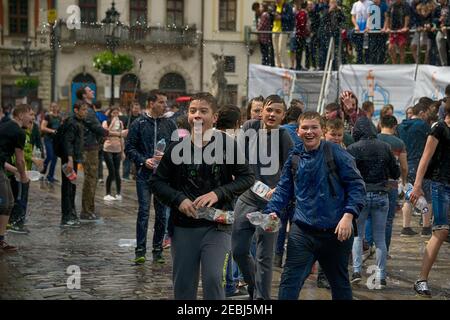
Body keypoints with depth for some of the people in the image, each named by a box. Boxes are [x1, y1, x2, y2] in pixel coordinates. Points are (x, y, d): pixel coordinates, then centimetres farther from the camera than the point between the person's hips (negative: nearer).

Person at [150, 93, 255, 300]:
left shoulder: (227, 145, -6)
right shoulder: (178, 148, -1)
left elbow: (247, 178, -2)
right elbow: (158, 182, 6)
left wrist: (218, 193, -15)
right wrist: (179, 199, -11)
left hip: (217, 225, -2)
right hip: (183, 227, 3)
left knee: (213, 279, -15)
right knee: (183, 286, 9)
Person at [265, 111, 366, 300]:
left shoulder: (336, 154, -7)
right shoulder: (294, 158, 5)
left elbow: (356, 185, -8)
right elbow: (284, 189, 12)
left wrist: (348, 215, -18)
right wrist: (272, 211, -4)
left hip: (336, 231, -2)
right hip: (302, 230, 2)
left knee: (340, 282, 16)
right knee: (290, 281, -7)